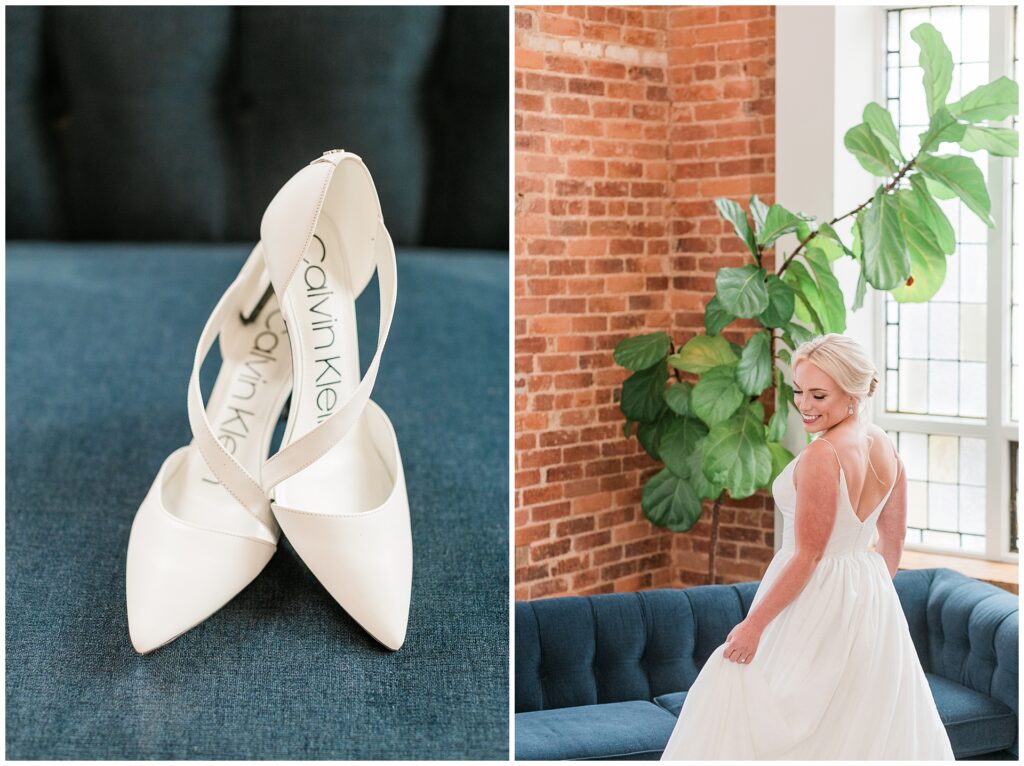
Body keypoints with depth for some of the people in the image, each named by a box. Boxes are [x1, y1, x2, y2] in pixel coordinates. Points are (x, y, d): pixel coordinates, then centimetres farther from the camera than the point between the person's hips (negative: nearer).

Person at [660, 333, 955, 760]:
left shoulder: (822, 456, -22)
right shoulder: (887, 452, 3)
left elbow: (808, 556, -20)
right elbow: (894, 541, 12)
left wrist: (754, 623, -15)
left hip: (813, 604, -9)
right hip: (873, 604, 9)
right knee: (873, 726, 17)